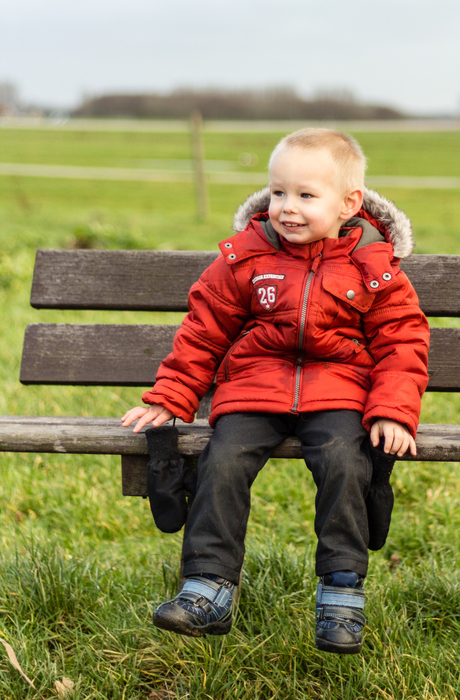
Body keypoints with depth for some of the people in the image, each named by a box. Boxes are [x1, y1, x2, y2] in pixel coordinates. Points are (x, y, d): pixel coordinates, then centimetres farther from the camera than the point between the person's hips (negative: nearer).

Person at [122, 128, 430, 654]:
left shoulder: (373, 265, 0)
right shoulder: (246, 256, 3)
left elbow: (401, 341, 3)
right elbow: (204, 329, 10)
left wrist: (393, 412, -11)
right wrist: (169, 398, 7)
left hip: (337, 388, -1)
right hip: (254, 385, 2)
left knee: (344, 464, -27)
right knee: (223, 463, -21)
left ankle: (342, 595, -16)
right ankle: (209, 591, -13)